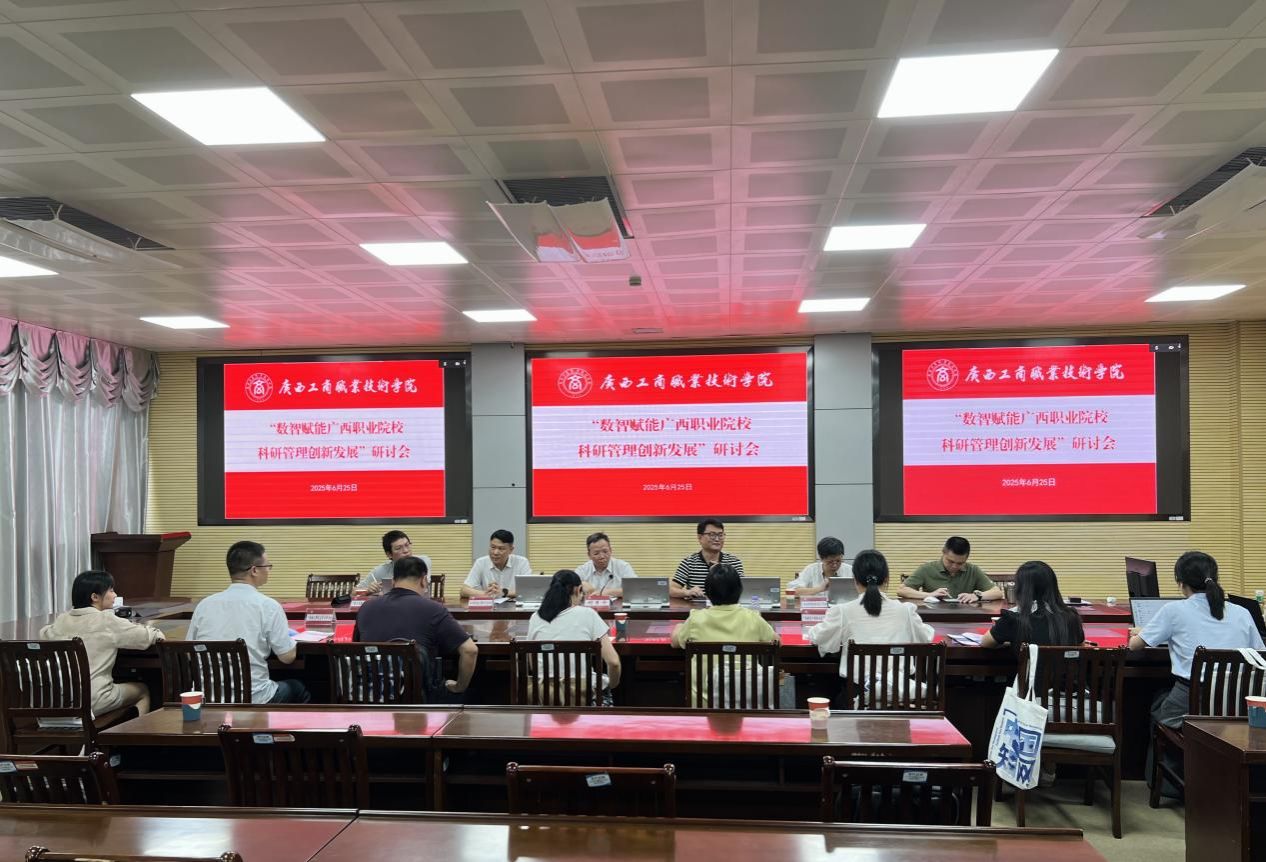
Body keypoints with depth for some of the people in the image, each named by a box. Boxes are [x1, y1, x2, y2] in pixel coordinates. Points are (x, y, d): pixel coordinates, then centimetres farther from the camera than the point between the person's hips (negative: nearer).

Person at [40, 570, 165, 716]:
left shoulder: (63, 619, 3)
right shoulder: (106, 621, -13)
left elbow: (44, 634, 24)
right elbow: (149, 636, -8)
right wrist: (156, 633, 14)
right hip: (92, 701, -6)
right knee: (143, 690, 22)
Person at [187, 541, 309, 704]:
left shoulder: (204, 604, 0)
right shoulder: (268, 606, -12)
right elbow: (287, 657, -6)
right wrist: (290, 637, 15)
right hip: (253, 700, -5)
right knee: (298, 689, 27)